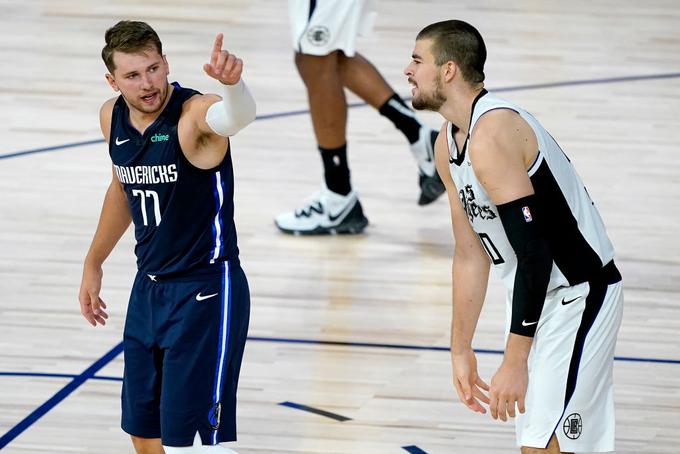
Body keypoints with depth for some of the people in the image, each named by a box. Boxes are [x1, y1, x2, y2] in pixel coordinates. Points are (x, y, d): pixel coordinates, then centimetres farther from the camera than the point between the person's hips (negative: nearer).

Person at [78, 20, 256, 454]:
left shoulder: (195, 113, -22)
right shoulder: (112, 117, 0)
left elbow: (237, 116, -47)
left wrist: (232, 82, -69)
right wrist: (94, 263, 27)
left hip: (206, 292, -8)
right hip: (149, 288, 8)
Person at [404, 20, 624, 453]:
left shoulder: (491, 136, -23)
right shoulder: (448, 145, 8)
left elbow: (534, 253, -26)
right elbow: (471, 255, 17)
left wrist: (514, 362, -25)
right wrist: (461, 350, 16)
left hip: (580, 297, -10)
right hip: (539, 296, 10)